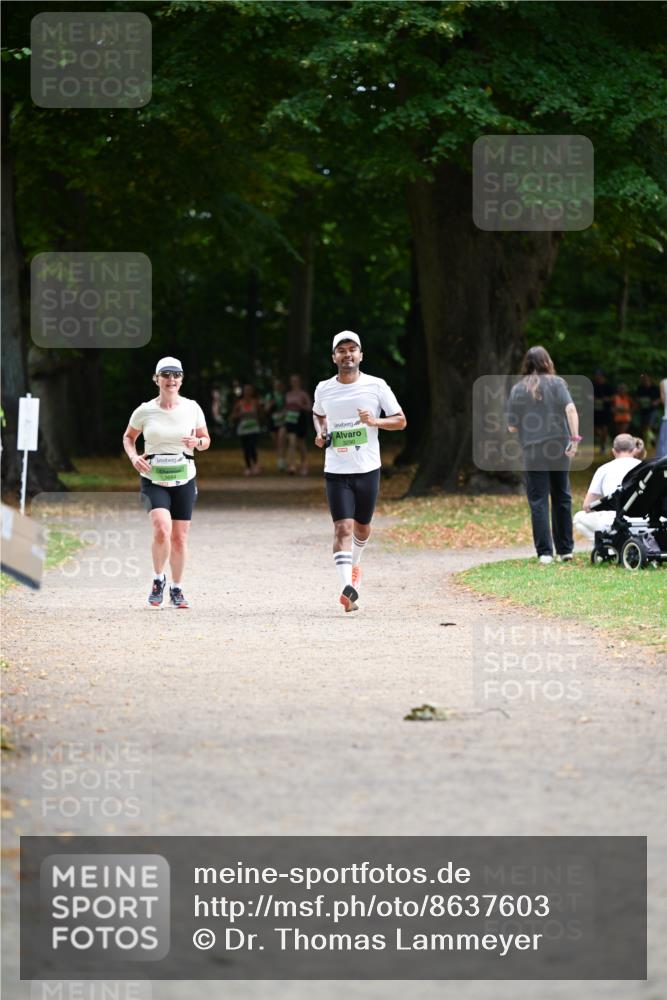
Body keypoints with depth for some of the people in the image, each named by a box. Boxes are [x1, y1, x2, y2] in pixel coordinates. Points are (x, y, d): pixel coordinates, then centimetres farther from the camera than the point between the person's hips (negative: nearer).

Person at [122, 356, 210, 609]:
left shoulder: (192, 408, 1)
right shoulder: (145, 411, -2)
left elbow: (205, 440, 12)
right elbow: (128, 437, 14)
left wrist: (197, 442, -11)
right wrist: (134, 457, -6)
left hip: (184, 479, 2)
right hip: (153, 480, -2)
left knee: (179, 538, 4)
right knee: (162, 529, -23)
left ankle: (176, 590, 23)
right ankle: (158, 579, 1)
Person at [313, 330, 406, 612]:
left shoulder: (376, 386, -3)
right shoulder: (323, 389, 2)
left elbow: (400, 420, 0)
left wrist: (374, 422, -18)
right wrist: (320, 432, 4)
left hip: (368, 469, 1)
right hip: (336, 471, -1)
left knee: (362, 527, 16)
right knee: (343, 528, -16)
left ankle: (354, 564, 48)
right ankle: (347, 588, -25)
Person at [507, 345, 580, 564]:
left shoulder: (518, 389, 1)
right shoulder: (556, 383, 1)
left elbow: (512, 427, 1)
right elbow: (570, 409, -15)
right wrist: (574, 438, -17)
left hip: (533, 452, -1)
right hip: (559, 449, 1)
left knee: (538, 502, 1)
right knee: (562, 498, 14)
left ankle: (544, 552, -6)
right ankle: (565, 549, 18)